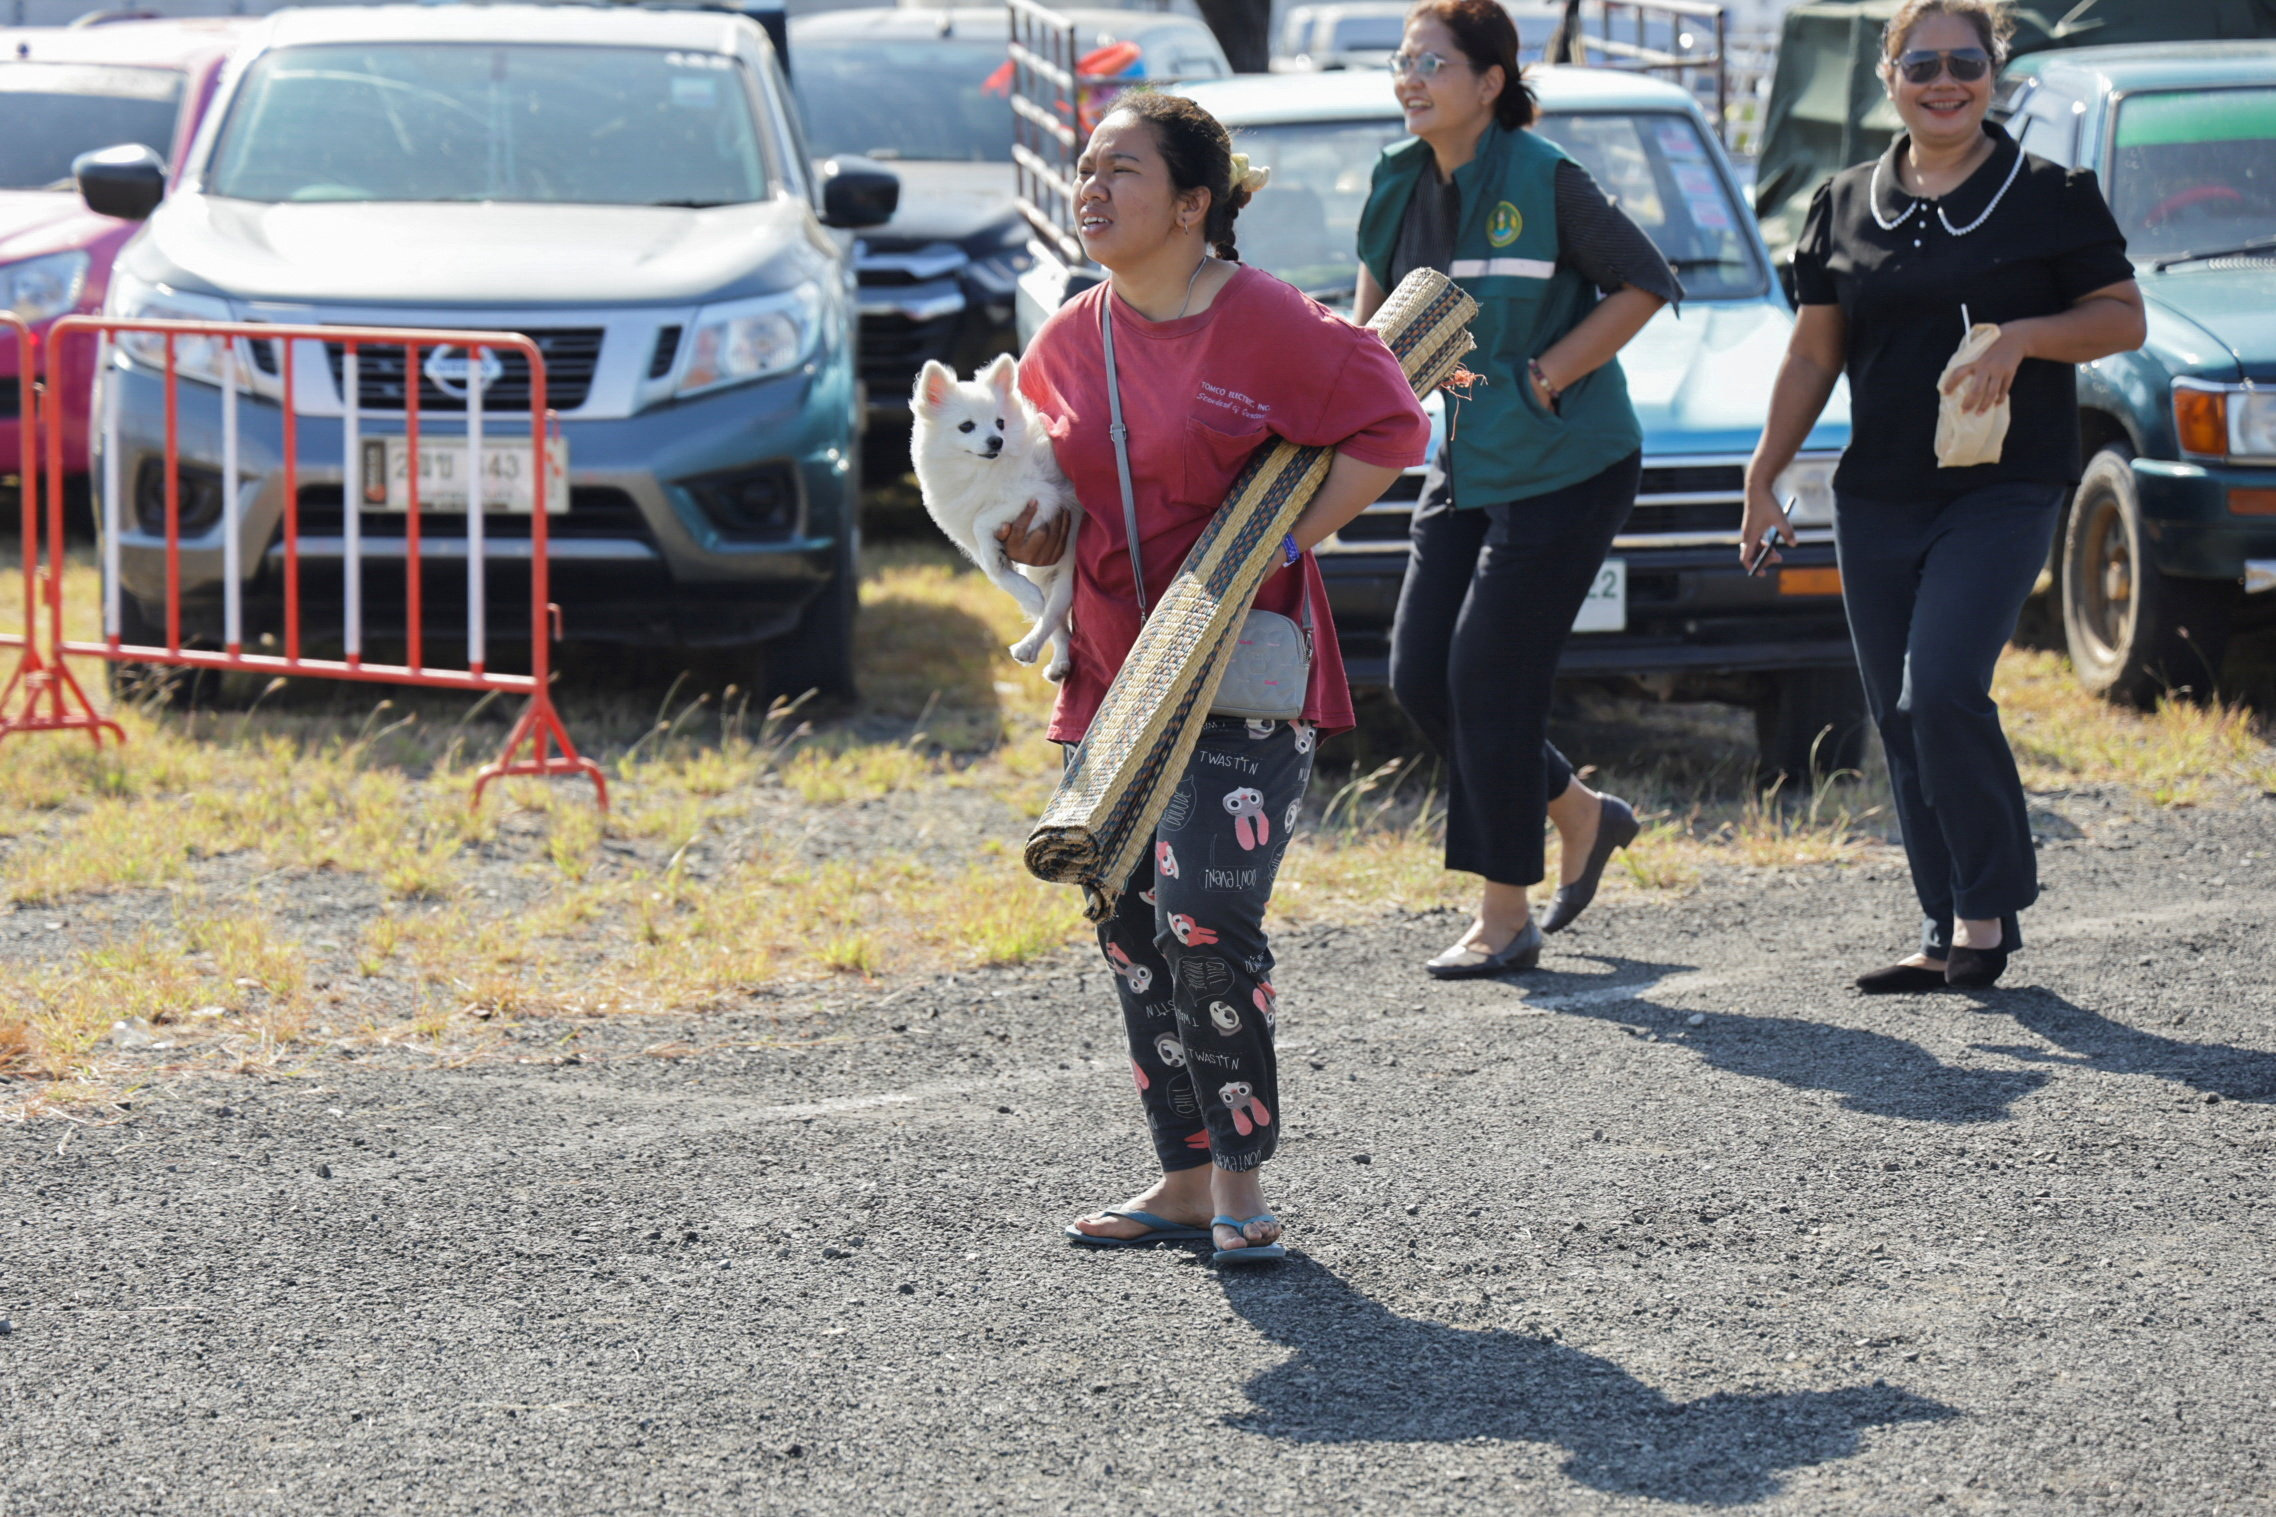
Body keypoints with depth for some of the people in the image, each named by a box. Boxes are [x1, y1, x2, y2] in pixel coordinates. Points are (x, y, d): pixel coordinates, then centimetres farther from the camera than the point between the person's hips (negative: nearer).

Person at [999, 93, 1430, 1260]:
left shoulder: (1264, 322, -11)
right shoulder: (1069, 341, 8)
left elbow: (1389, 430, -9)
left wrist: (1279, 545, -14)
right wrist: (1030, 539, 2)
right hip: (1113, 675, 7)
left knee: (1205, 919, -17)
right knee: (1131, 931, 7)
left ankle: (1242, 1175, -4)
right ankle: (1185, 1177, 17)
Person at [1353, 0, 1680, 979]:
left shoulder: (1542, 179, -16)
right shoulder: (1402, 183, 4)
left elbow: (1645, 284, -11)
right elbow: (1376, 317, 18)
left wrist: (1548, 375, -16)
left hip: (1564, 467, -8)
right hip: (1467, 464, 8)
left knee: (1489, 680, -7)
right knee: (1419, 677, 6)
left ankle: (1505, 917, 5)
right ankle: (1579, 815, 27)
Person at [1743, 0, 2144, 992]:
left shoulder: (2049, 197, 0)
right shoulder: (1847, 206, 11)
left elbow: (2124, 318, 1)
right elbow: (1812, 357, 16)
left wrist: (2026, 335, -16)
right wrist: (1762, 480, 9)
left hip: (2004, 489, -5)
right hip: (1878, 495, 5)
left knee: (1941, 688, -20)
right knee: (1901, 724, 5)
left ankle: (1988, 909, -7)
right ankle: (1949, 937, 13)